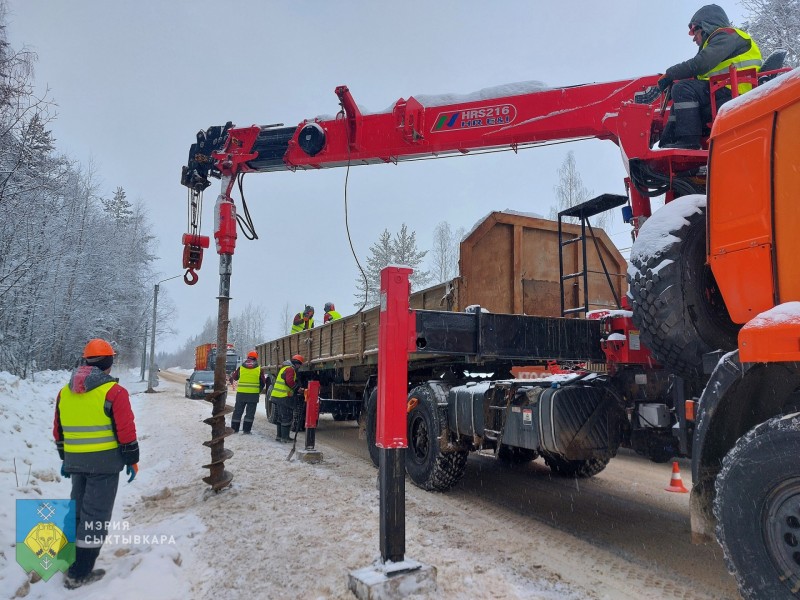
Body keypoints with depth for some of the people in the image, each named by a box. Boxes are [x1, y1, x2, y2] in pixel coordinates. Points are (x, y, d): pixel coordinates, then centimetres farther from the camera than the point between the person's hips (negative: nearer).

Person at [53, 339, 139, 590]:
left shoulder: (65, 391, 8)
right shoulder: (114, 391, -13)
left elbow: (59, 430, 15)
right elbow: (126, 431, -15)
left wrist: (65, 458, 26)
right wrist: (132, 460, -4)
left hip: (75, 461, 7)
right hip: (104, 462, -6)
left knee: (77, 509, 22)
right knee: (95, 514, 1)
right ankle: (79, 573, 6)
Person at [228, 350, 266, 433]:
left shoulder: (241, 368, 0)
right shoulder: (259, 369, -2)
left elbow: (234, 377, 15)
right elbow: (263, 382, 2)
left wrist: (231, 375, 38)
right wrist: (259, 390, 18)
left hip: (241, 393, 1)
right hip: (254, 394, -1)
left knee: (238, 411, 12)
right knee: (250, 412, 5)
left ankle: (234, 429, 15)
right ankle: (246, 429, 3)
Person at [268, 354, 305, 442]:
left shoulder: (284, 368, 22)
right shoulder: (290, 369, -12)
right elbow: (289, 381, -26)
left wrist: (297, 390, 16)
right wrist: (297, 388, -14)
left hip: (278, 396, 10)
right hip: (284, 397, -10)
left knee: (281, 417, 17)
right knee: (286, 418, -4)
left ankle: (279, 436, 24)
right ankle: (285, 438, -2)